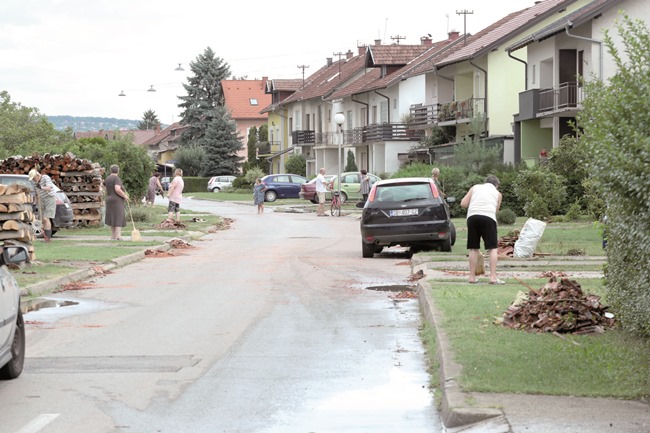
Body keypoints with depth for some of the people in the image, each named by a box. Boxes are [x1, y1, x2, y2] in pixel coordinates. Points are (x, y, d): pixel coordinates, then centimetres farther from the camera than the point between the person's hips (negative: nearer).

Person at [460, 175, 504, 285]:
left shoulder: (475, 187, 23)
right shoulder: (498, 194, 23)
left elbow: (463, 204, 15)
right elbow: (496, 210, 18)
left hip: (472, 216, 2)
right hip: (488, 217, -2)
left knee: (474, 248, 10)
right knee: (493, 248, 1)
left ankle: (472, 277, 12)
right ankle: (493, 277, -8)